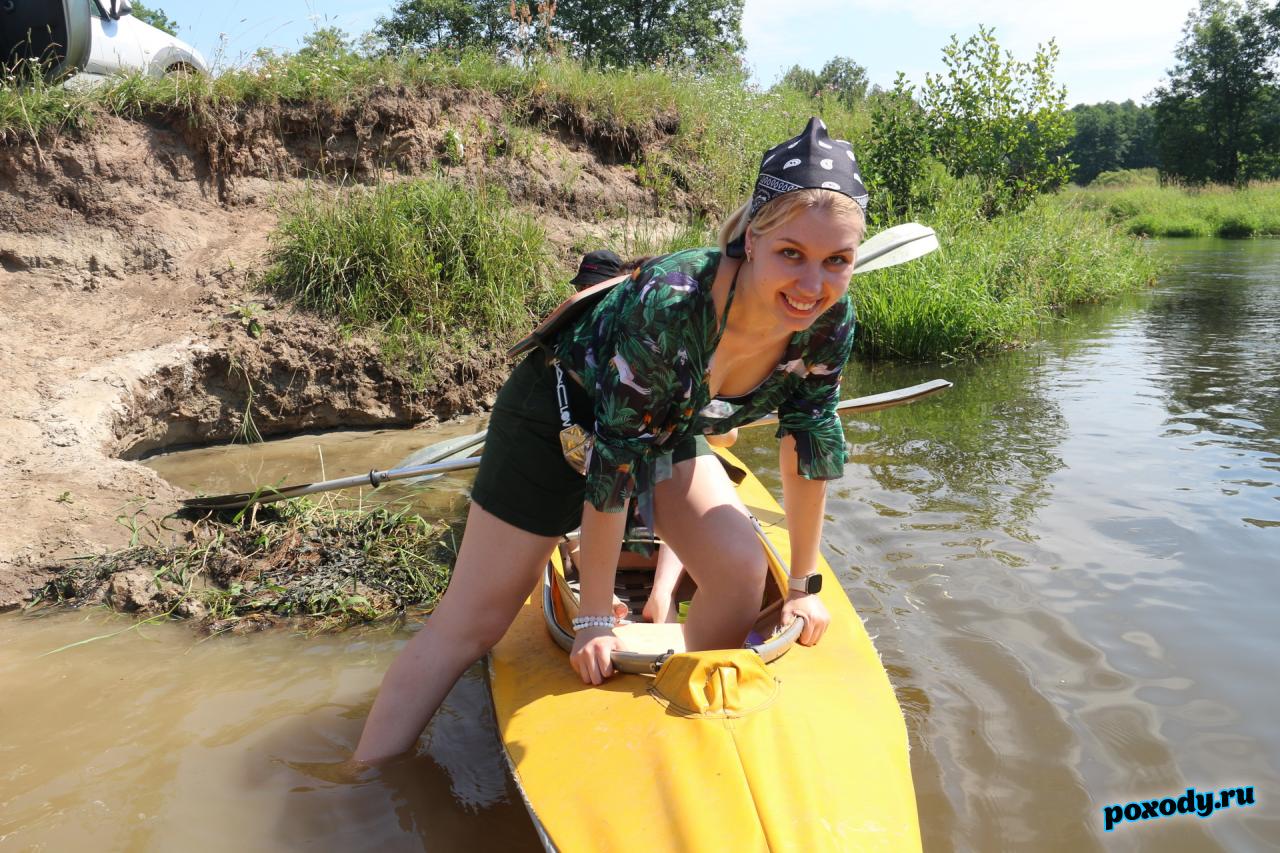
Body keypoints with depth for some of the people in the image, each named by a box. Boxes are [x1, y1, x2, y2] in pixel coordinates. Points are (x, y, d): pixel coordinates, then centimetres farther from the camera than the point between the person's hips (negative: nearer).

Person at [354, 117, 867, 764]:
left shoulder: (830, 321, -21)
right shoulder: (668, 303, -39)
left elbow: (809, 446, -7)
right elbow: (613, 459, -30)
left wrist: (803, 584, -1)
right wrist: (595, 618, -21)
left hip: (671, 429, 5)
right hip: (564, 413, -5)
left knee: (740, 569, -13)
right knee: (470, 624, -1)